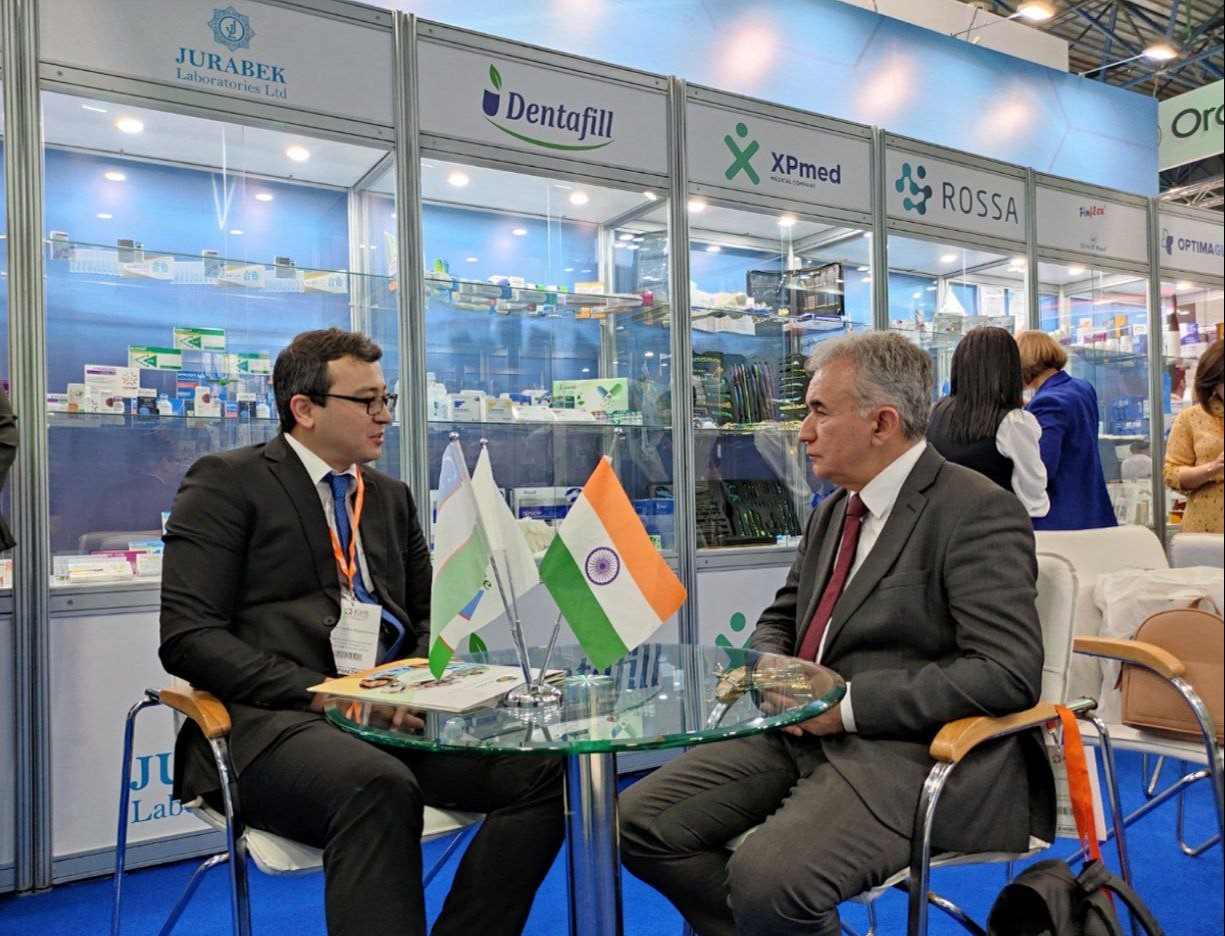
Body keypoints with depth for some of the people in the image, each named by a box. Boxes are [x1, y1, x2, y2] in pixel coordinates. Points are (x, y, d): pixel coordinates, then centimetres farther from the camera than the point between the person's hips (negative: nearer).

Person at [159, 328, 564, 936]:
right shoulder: (226, 483, 2)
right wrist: (321, 693, -17)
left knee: (541, 767, -19)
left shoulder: (391, 497, 20)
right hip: (272, 720, -5)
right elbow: (188, 636, -7)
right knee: (380, 787, -38)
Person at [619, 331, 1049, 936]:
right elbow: (780, 620, 25)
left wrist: (848, 701, -19)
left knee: (765, 880, -30)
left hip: (910, 750, -7)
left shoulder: (979, 512, -11)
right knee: (639, 821, -4)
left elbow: (1010, 673, -19)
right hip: (801, 730, 8)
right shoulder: (833, 513, 15)